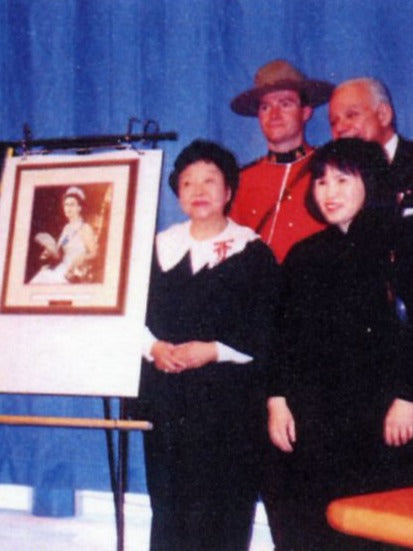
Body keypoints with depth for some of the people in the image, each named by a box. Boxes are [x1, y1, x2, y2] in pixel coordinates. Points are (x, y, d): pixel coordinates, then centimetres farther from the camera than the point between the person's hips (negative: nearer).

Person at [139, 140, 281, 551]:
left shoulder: (253, 253, 3)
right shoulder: (160, 247, 14)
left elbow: (265, 333, -4)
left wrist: (213, 351, -15)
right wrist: (153, 347, -10)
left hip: (228, 398, -3)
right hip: (165, 395, 3)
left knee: (220, 507, -3)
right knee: (168, 499, 5)